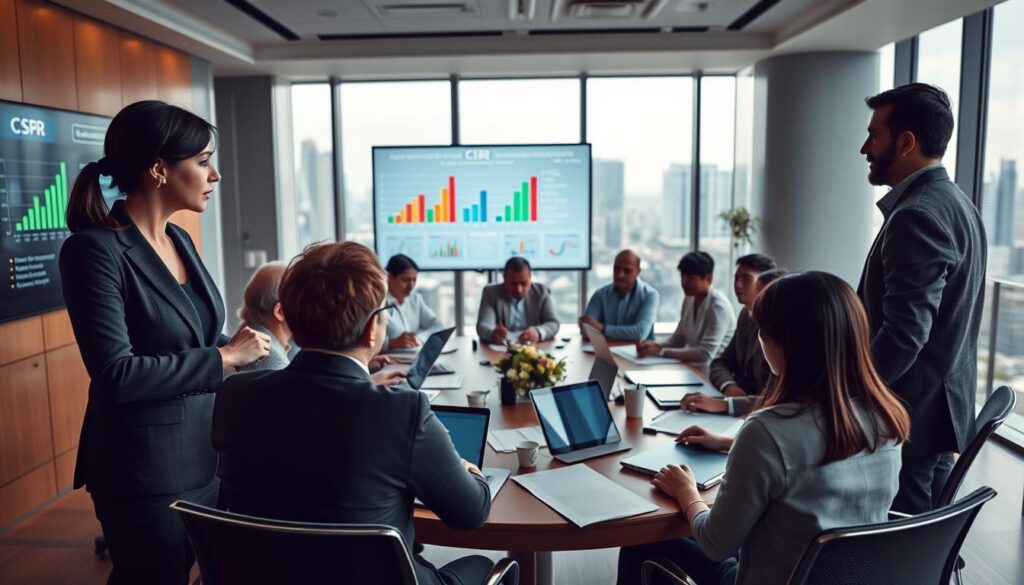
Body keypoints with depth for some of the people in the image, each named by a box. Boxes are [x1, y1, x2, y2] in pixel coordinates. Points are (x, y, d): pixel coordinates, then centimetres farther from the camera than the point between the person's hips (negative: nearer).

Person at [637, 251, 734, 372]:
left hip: (710, 372, -7)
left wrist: (661, 352, -27)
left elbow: (705, 353, -26)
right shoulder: (689, 299, 6)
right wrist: (657, 346, -9)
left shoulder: (718, 306, -19)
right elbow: (679, 337, 12)